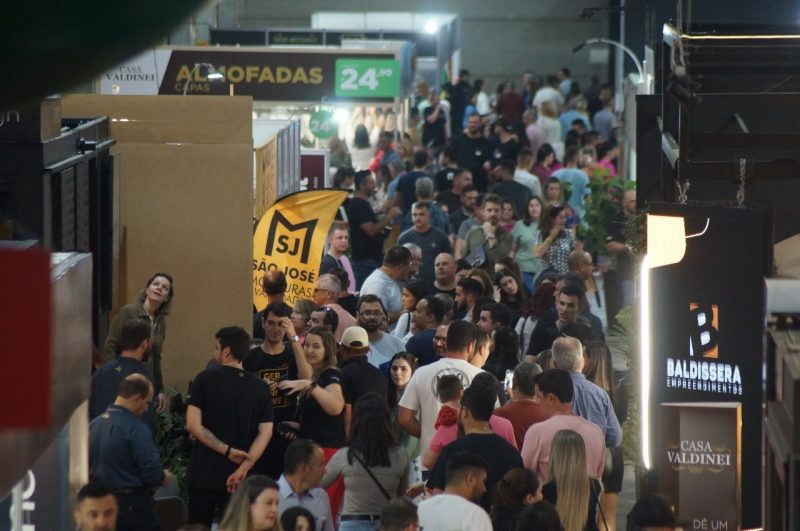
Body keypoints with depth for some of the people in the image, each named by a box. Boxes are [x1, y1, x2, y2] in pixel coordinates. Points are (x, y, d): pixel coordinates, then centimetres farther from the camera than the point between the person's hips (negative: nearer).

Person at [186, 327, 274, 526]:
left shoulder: (206, 379, -5)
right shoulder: (261, 388, 3)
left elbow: (193, 426, -12)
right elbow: (265, 432, -4)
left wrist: (227, 450, -9)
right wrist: (243, 468, -9)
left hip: (205, 472, -3)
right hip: (239, 476, 3)